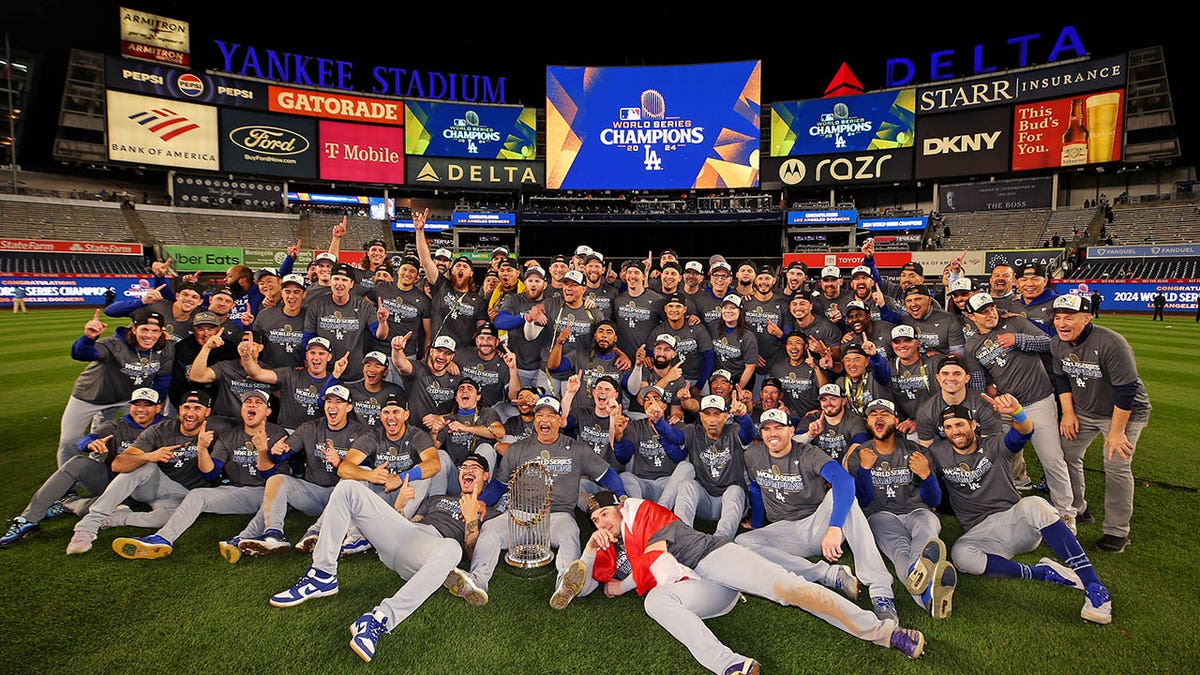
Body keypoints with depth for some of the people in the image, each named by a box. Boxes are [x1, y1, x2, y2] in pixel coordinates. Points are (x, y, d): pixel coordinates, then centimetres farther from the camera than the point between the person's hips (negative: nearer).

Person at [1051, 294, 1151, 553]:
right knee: (1066, 452, 5)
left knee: (1116, 467, -10)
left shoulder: (1111, 344, -30)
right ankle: (1076, 510, 24)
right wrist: (1068, 412, 0)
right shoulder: (1057, 344, -8)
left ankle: (1118, 532, 4)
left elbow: (1126, 390, -26)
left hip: (1124, 412, -6)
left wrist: (1116, 431, -22)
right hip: (1082, 410, 6)